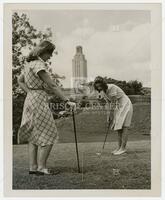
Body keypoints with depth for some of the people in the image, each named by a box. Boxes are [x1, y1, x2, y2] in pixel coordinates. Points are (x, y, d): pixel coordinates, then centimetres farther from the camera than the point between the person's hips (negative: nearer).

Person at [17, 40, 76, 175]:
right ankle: (41, 167, 0)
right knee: (48, 135, -3)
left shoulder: (30, 63, 15)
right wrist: (67, 101, -17)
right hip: (39, 100, -10)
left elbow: (20, 80, 25)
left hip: (30, 99, 10)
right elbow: (52, 86, -19)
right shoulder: (39, 64, -15)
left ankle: (33, 167, 15)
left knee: (34, 135, 11)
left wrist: (30, 92, 12)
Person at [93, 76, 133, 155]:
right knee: (119, 127, 6)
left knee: (124, 126, -11)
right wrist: (108, 116, 0)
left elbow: (113, 103, -22)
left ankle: (123, 148, -10)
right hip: (119, 107, 9)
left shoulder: (112, 88, -26)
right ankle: (119, 147, 10)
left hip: (125, 105, -8)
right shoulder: (102, 91, -1)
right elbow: (108, 103, 4)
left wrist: (111, 115, -15)